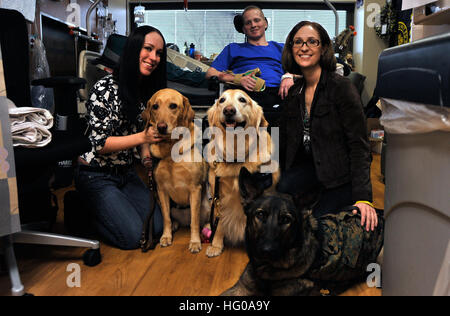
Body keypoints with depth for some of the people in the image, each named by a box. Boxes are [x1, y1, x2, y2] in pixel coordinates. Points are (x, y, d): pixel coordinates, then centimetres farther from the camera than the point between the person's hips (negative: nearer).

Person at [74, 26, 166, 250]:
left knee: (157, 226, -3)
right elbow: (99, 144, -20)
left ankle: (101, 210, 17)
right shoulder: (105, 88, -19)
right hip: (96, 175, -7)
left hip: (126, 173, 7)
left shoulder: (149, 89, 3)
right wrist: (142, 137, -30)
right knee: (132, 236, -14)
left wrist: (148, 158, -5)